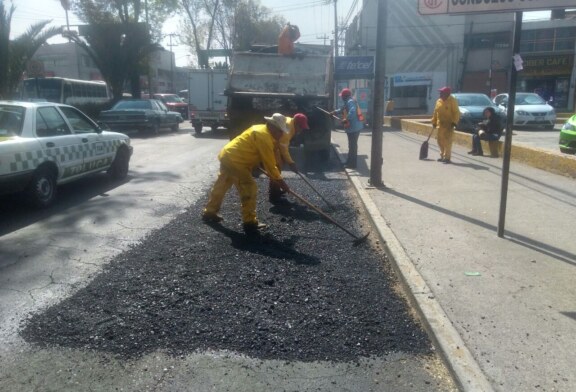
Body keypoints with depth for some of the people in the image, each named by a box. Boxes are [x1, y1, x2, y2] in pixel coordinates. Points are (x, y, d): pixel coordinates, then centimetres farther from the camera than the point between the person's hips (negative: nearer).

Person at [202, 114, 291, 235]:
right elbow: (269, 163, -17)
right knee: (250, 189, -8)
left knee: (221, 186, 22)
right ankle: (250, 223, -3)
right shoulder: (264, 137, -17)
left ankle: (209, 213, 38)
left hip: (227, 155, 11)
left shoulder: (260, 129, 13)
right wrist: (280, 181, -11)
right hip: (235, 161, -11)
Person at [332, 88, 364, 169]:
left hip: (353, 127, -11)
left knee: (352, 145, -4)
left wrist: (346, 120, -29)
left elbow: (352, 112, -33)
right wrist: (334, 112, 26)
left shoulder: (350, 102, -16)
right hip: (354, 127, 11)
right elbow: (343, 110, 33)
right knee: (352, 145, 19)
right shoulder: (348, 102, 17)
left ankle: (352, 164, 2)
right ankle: (350, 162, 30)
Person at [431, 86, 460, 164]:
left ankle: (447, 157, -5)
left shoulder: (452, 101, -7)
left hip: (448, 125, -7)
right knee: (440, 140, 10)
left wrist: (454, 122, -18)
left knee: (447, 141, -8)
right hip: (440, 125, 7)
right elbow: (435, 112, 18)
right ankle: (442, 156, 23)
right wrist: (434, 122, 16)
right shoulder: (439, 101, 12)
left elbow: (456, 112, -10)